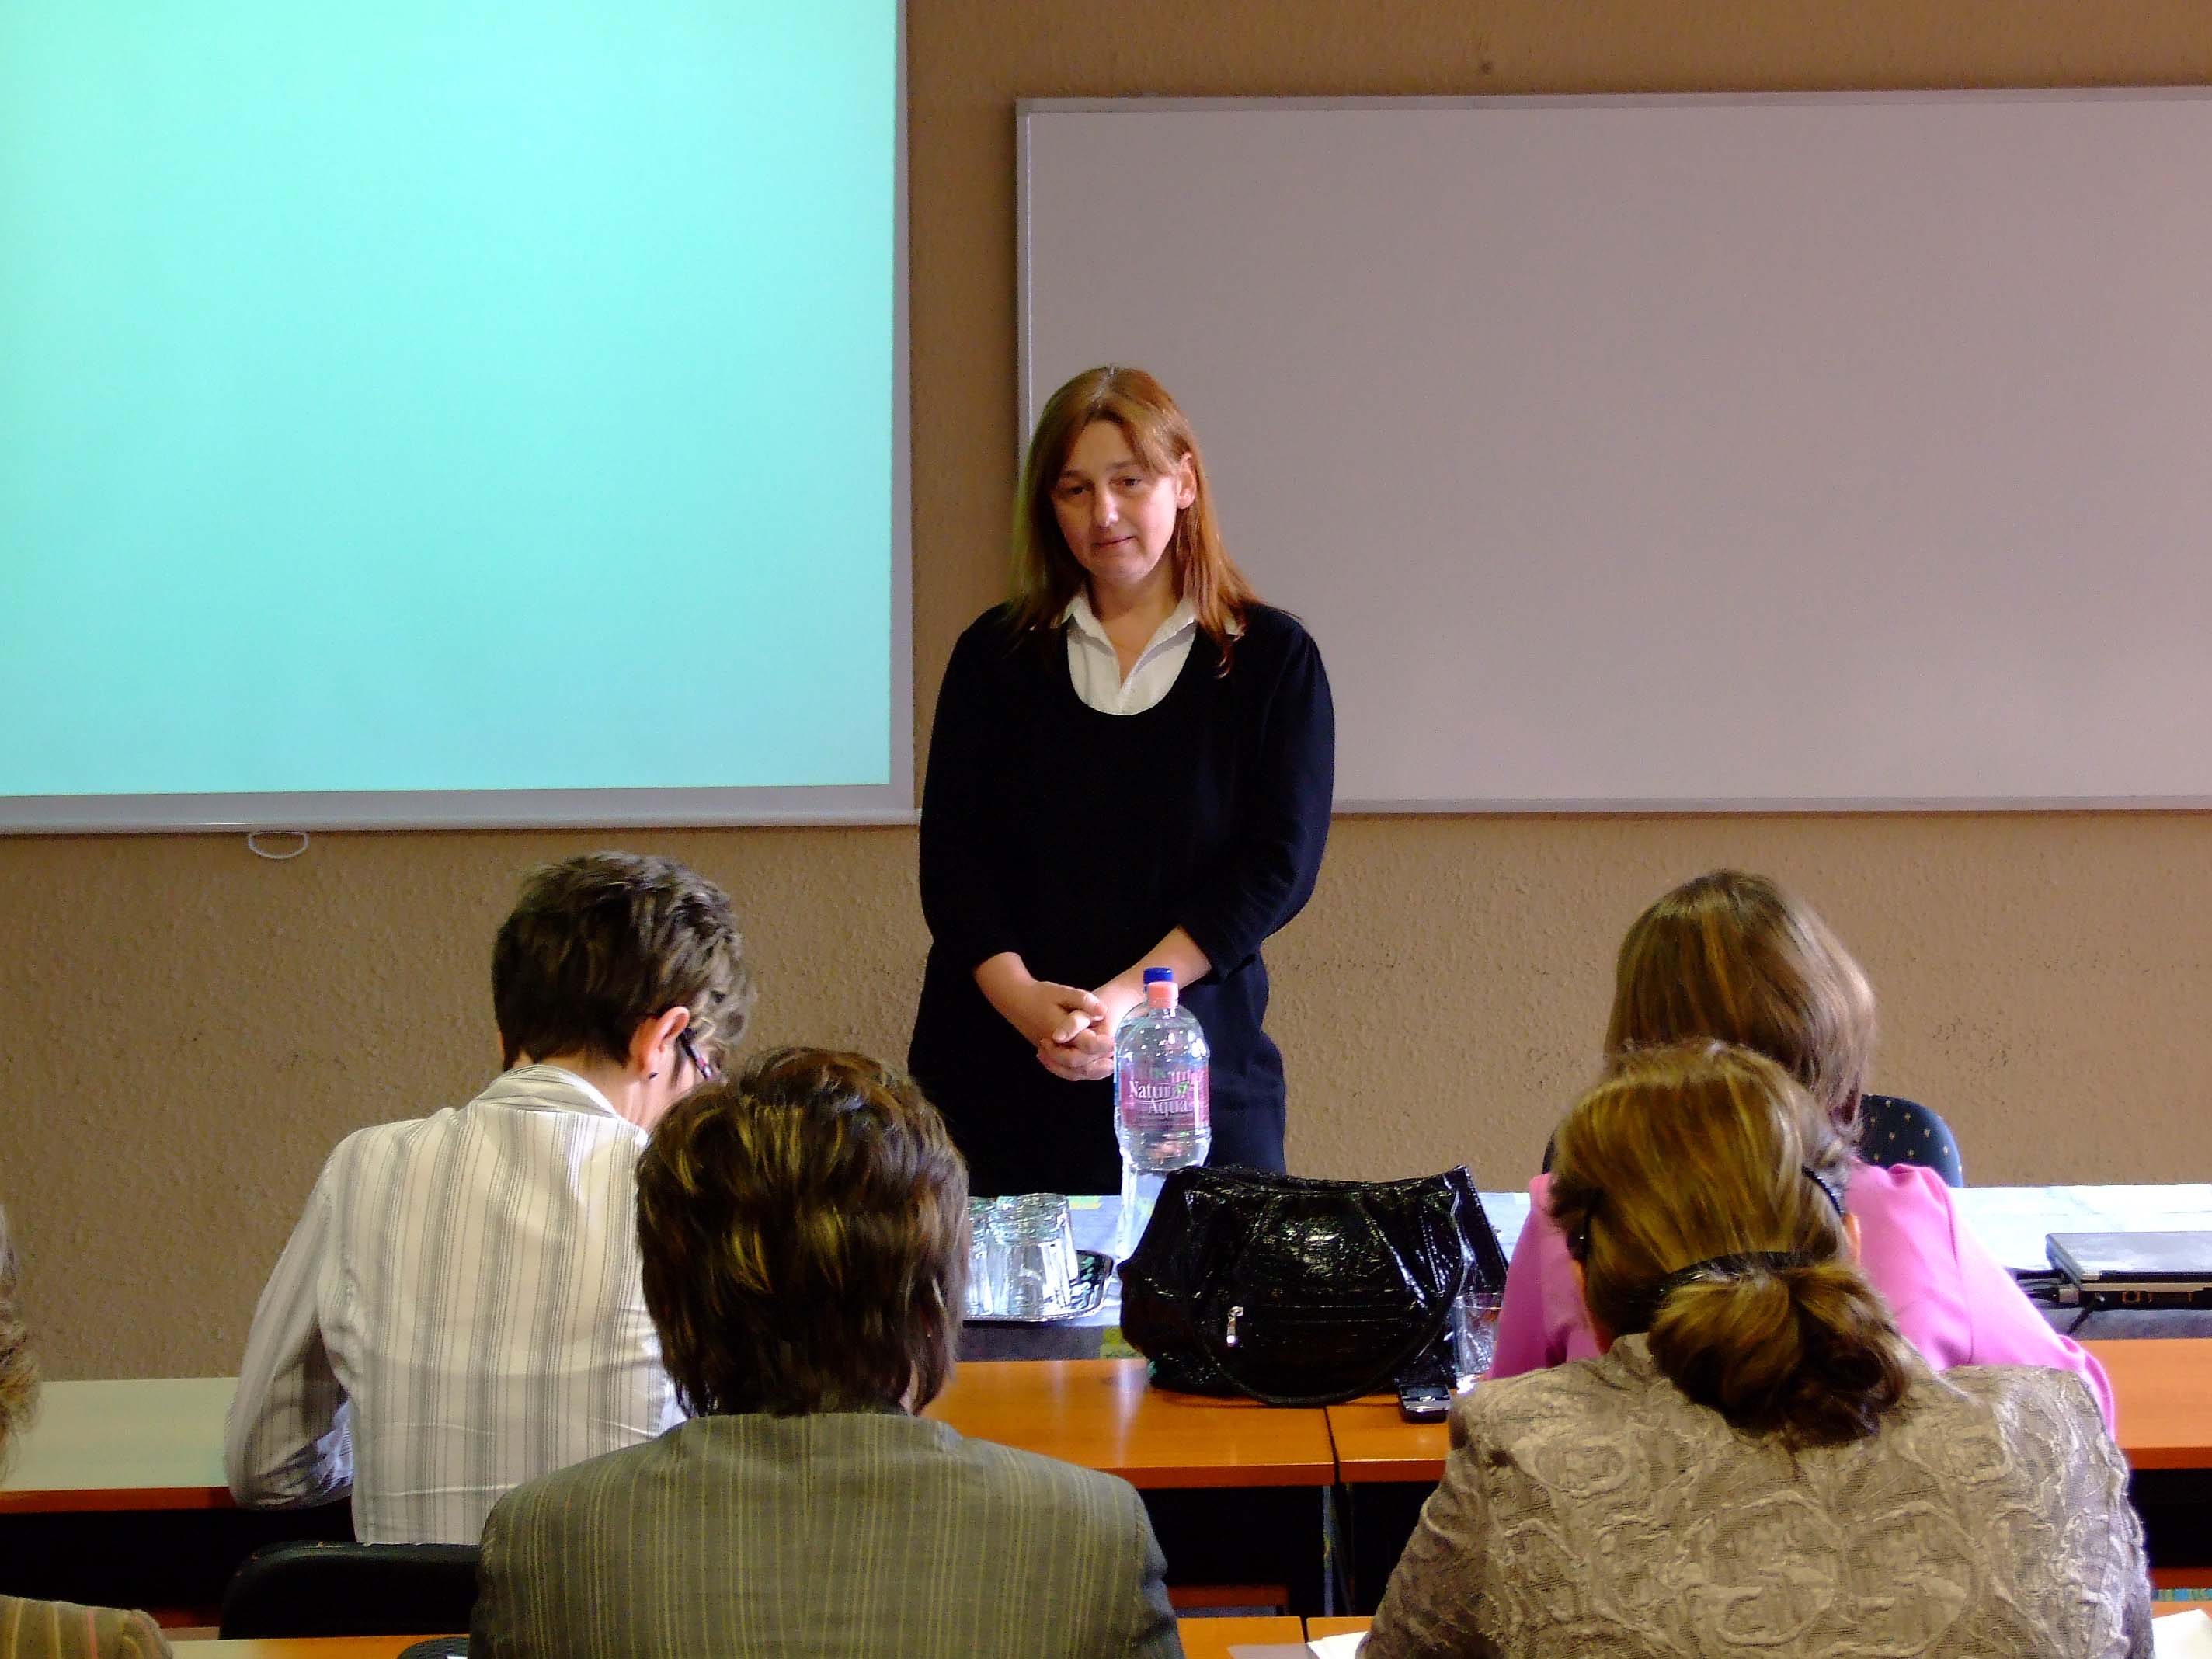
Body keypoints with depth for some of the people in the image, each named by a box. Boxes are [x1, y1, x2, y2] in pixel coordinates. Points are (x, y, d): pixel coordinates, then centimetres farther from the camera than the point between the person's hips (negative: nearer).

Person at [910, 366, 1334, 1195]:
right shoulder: (997, 652, 10)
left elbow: (1280, 862, -5)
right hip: (996, 1075, 2)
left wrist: (1129, 998, -16)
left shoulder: (1272, 659, 4)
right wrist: (1024, 1000, -16)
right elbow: (951, 851, 2)